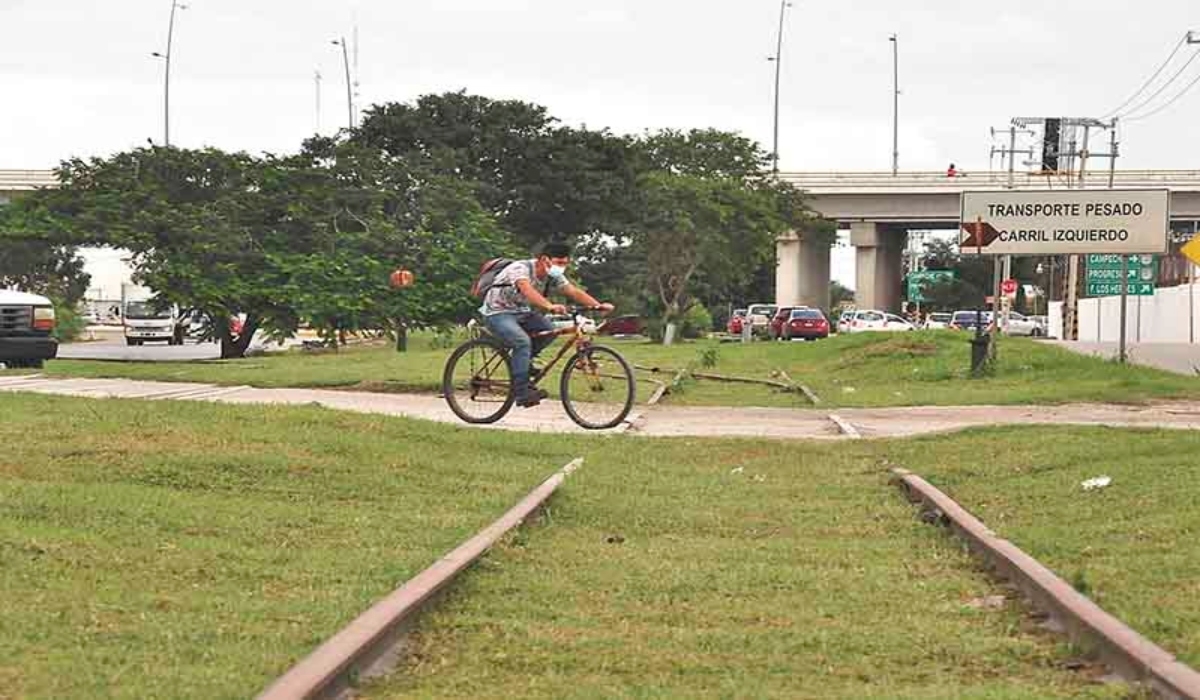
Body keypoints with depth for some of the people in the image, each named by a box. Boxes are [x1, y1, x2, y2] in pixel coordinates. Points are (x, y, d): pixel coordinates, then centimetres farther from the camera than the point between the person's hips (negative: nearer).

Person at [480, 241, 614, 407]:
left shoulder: (554, 276, -3)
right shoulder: (521, 269, -26)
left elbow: (574, 291, -13)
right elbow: (527, 290, -45)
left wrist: (598, 305, -30)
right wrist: (550, 307, -62)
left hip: (521, 313, 8)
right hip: (498, 313, -8)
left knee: (551, 329, -14)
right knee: (523, 342, -31)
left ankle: (521, 362, 5)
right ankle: (522, 394, -29)